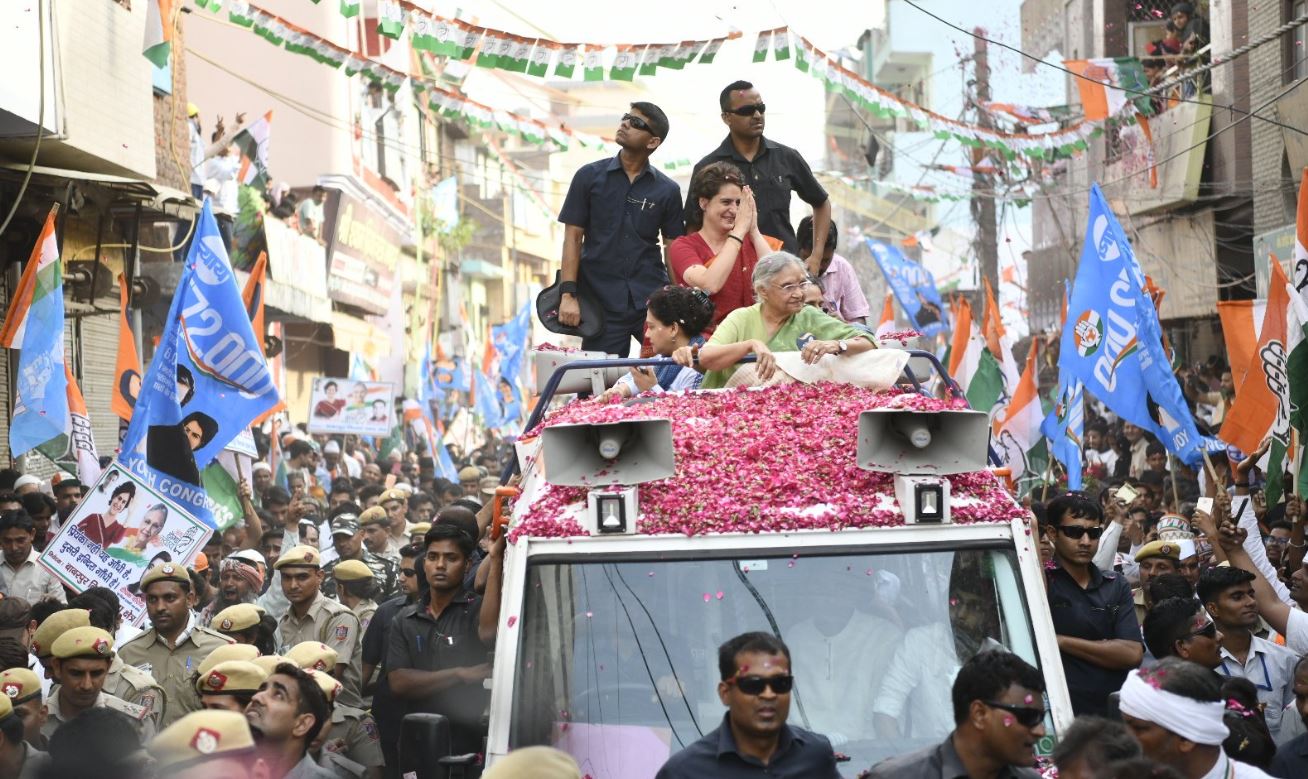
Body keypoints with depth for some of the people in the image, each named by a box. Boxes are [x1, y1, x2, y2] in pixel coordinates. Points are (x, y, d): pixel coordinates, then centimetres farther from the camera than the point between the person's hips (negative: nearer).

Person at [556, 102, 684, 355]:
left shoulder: (667, 190, 6)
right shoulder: (589, 177, 5)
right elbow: (573, 237, 2)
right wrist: (568, 294, -8)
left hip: (651, 299, 1)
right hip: (602, 303, 0)